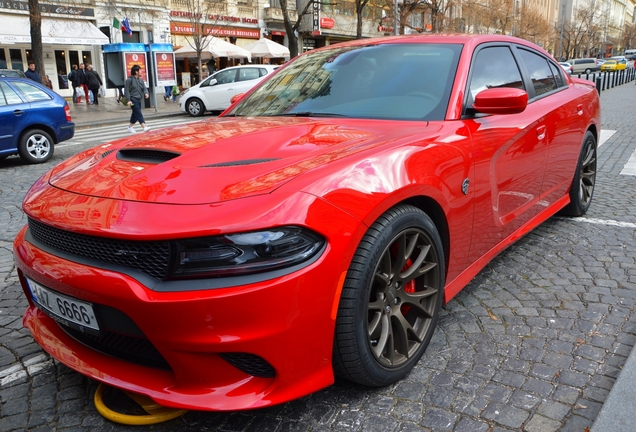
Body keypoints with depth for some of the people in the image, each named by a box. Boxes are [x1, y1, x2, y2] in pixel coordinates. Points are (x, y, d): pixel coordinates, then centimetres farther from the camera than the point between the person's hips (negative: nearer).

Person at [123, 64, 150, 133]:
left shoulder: (141, 80, 13)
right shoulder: (129, 80, -8)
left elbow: (144, 88, 9)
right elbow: (126, 91, -10)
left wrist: (146, 93, -14)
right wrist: (128, 100, -17)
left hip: (139, 100, 8)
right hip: (133, 100, -8)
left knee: (135, 114, 14)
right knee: (138, 113, -16)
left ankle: (130, 127, 28)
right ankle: (144, 127, -25)